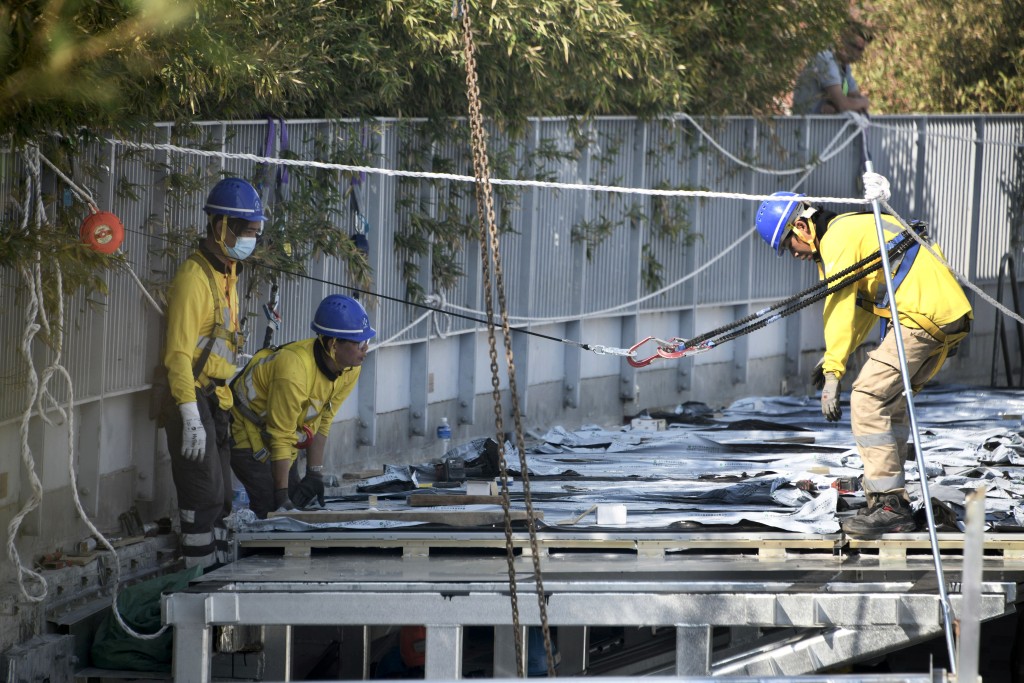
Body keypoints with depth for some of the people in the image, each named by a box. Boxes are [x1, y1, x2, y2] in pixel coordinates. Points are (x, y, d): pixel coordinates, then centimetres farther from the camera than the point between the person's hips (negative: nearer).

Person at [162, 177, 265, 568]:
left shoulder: (227, 277, 16)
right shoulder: (194, 278, -15)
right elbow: (178, 353, -20)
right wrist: (190, 417, -25)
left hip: (217, 401, 10)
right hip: (193, 399, -10)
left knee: (219, 497, 13)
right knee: (205, 494, -10)